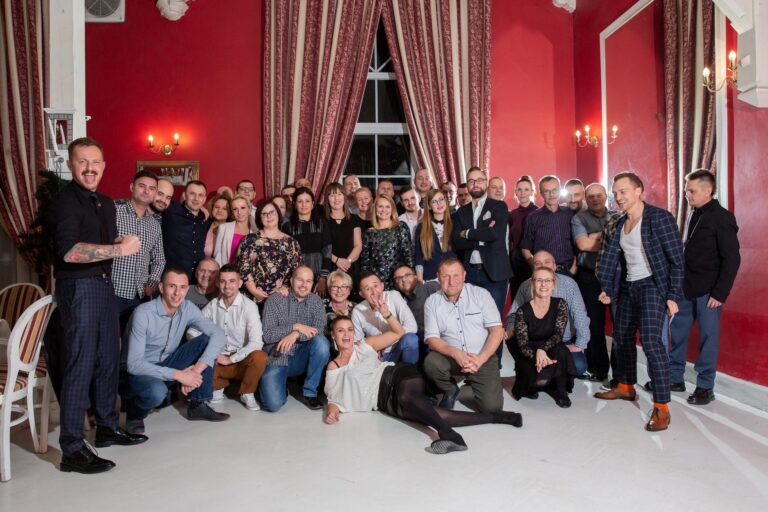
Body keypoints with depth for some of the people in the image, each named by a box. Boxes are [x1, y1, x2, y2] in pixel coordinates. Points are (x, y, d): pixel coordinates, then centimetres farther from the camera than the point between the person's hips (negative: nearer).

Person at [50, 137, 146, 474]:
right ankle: (72, 449, 5)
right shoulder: (66, 201, -12)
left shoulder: (105, 203, 14)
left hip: (104, 286, 8)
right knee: (80, 367, -5)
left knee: (108, 360, 14)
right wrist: (119, 249, -25)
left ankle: (107, 427, 29)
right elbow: (69, 251, -26)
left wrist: (122, 242, 5)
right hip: (78, 288, -8)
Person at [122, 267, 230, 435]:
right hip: (137, 372, -5)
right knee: (157, 391, -39)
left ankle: (198, 405, -4)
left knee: (207, 341, -13)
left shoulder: (187, 308, -8)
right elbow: (134, 364, -27)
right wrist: (177, 375, -30)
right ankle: (134, 412, -1)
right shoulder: (143, 314, -24)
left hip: (166, 365, 6)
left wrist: (197, 369, -29)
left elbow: (219, 335, -17)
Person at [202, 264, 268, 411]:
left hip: (242, 361, -3)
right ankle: (218, 387, 9)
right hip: (218, 360, 3)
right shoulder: (212, 305, -1)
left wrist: (231, 359, -18)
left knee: (259, 357, -35)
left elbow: (256, 342, -23)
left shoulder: (249, 306, -14)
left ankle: (247, 393, -3)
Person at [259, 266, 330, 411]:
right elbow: (267, 335, -11)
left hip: (302, 358, 3)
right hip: (277, 359, -2)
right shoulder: (275, 300, -3)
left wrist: (296, 334, -27)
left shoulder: (316, 301, 4)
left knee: (321, 342, -29)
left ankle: (309, 392, -10)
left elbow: (320, 329, -11)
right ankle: (281, 386, 14)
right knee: (273, 404, -24)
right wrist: (296, 326, -20)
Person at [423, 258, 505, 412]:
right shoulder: (432, 302, -1)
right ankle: (451, 391, 2)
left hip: (483, 357, -1)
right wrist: (455, 353, -26)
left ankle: (471, 381, 16)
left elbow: (497, 330, -6)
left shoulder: (481, 294, -3)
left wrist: (481, 359, -20)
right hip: (451, 358, 1)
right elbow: (432, 339, -7)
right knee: (431, 362, -31)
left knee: (491, 406, -18)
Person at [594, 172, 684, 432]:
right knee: (622, 337, 17)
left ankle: (661, 407, -11)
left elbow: (677, 259, -13)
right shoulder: (621, 223, 9)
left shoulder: (659, 217, -12)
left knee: (650, 340, -19)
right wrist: (608, 289, -1)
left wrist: (673, 296, -15)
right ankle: (626, 388, 36)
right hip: (628, 287, 8)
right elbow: (610, 257, 5)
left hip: (652, 286, -8)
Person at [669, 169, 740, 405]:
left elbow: (732, 259, -13)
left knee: (708, 337, 2)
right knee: (677, 332, 10)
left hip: (708, 291, -7)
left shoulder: (722, 218, -10)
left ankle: (705, 387, 13)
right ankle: (674, 378, 22)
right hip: (686, 288, 7)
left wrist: (720, 293, -15)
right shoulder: (693, 215, 10)